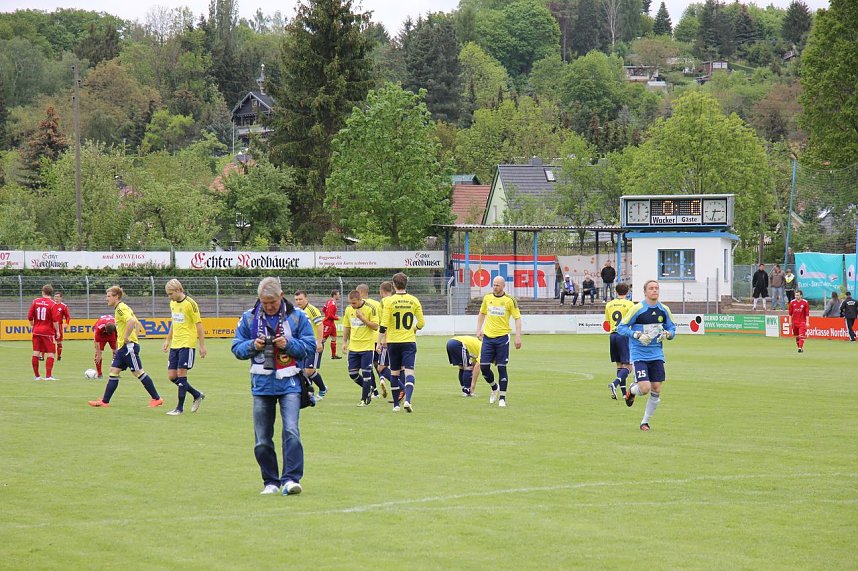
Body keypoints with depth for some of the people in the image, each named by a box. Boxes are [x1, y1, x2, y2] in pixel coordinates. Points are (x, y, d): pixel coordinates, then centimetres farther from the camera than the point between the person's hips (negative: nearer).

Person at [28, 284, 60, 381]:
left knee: (36, 353, 8)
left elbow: (29, 317, 3)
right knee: (50, 354, 1)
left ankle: (37, 375, 13)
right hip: (48, 332, -4)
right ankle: (48, 376, -8)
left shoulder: (35, 301, 2)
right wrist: (57, 331, -3)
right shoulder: (52, 304, -10)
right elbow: (55, 320, -14)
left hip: (36, 331, 4)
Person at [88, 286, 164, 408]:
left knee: (138, 372, -4)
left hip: (128, 346, -10)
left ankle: (157, 398, 3)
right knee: (113, 372, 6)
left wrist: (126, 337, -25)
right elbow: (137, 324, 23)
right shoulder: (121, 308, 16)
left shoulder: (121, 308, -14)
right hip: (122, 347, 10)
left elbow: (132, 321, -32)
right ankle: (105, 401, 4)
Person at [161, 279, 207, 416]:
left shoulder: (190, 304, -13)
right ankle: (197, 395, 21)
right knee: (172, 376, 4)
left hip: (187, 344, -8)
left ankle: (180, 408, 0)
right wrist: (168, 340, 22)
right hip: (175, 344, 8)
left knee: (181, 374, -9)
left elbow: (199, 325, -10)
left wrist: (202, 346, -11)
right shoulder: (172, 303, 10)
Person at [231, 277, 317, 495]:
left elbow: (310, 346, 2)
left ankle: (291, 479, -18)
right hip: (261, 384, 3)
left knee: (291, 431, -17)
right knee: (262, 439, 5)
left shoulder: (297, 317, 0)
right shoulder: (249, 318, 5)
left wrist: (289, 344, -14)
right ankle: (270, 482, 16)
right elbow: (237, 348, 9)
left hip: (289, 383, -3)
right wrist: (252, 345, -11)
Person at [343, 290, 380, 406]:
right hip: (353, 347, 5)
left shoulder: (370, 308, -12)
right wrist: (344, 342, 9)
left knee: (366, 373, -3)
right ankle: (368, 389, 27)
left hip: (367, 347, -5)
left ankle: (364, 399, 5)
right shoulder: (348, 309, 5)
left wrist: (362, 318, -22)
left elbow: (375, 326, -14)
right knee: (352, 373, 5)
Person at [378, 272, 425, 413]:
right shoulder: (413, 301, -1)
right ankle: (407, 400, -25)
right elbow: (421, 323, 3)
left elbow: (384, 325, -9)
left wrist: (381, 340, 1)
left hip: (393, 342, 0)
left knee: (394, 373, 11)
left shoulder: (389, 301, -7)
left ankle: (396, 404, 16)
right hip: (409, 342, 0)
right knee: (409, 371, -4)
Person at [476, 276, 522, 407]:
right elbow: (482, 314, 21)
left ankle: (502, 398, 4)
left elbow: (517, 318, -4)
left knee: (502, 368, -3)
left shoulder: (510, 300, -5)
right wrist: (479, 329, 11)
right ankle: (495, 388, 26)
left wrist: (518, 336, -12)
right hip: (487, 336, 4)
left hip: (502, 337, -4)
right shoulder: (487, 298, 6)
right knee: (484, 366, -1)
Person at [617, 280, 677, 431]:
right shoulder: (637, 309, -9)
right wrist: (637, 335, -19)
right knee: (645, 388, -16)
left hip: (657, 355, 4)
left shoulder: (664, 310, 4)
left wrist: (667, 334, -8)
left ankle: (645, 422, 16)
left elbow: (672, 328, 15)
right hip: (639, 355, -4)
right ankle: (631, 390, 21)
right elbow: (621, 327, -5)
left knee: (656, 390, -1)